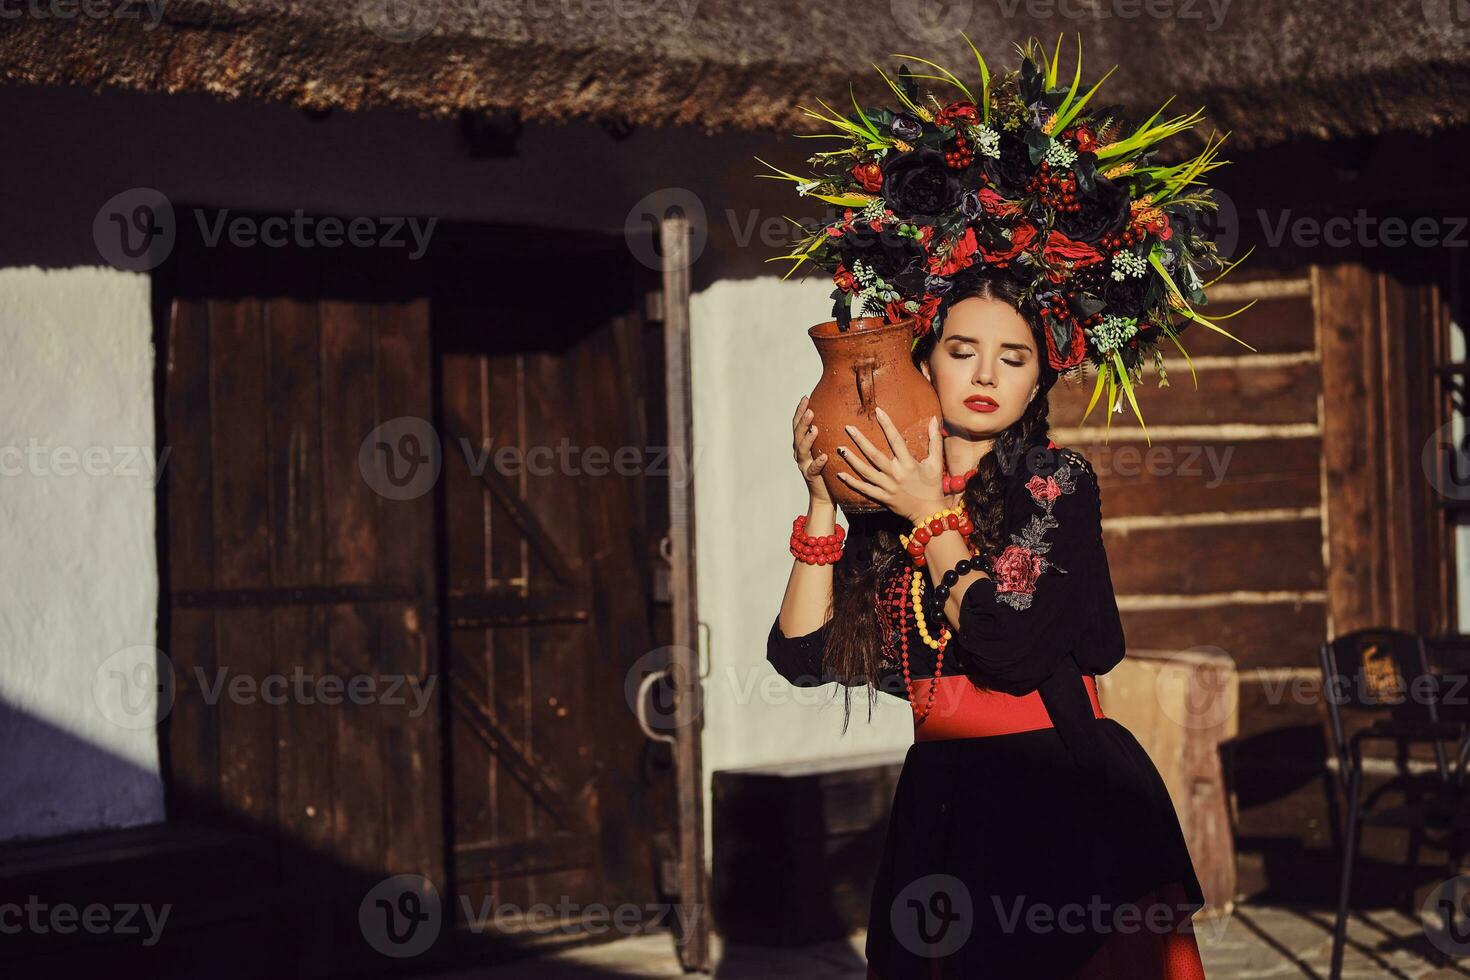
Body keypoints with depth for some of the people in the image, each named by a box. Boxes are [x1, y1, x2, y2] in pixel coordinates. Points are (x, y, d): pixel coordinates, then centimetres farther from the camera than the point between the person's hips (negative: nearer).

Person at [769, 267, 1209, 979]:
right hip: (937, 805, 4)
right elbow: (802, 654, 0)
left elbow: (1013, 650, -17)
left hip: (1060, 795, -4)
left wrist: (933, 518, -8)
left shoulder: (1054, 481, -4)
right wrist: (821, 502, -4)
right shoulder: (886, 506, 8)